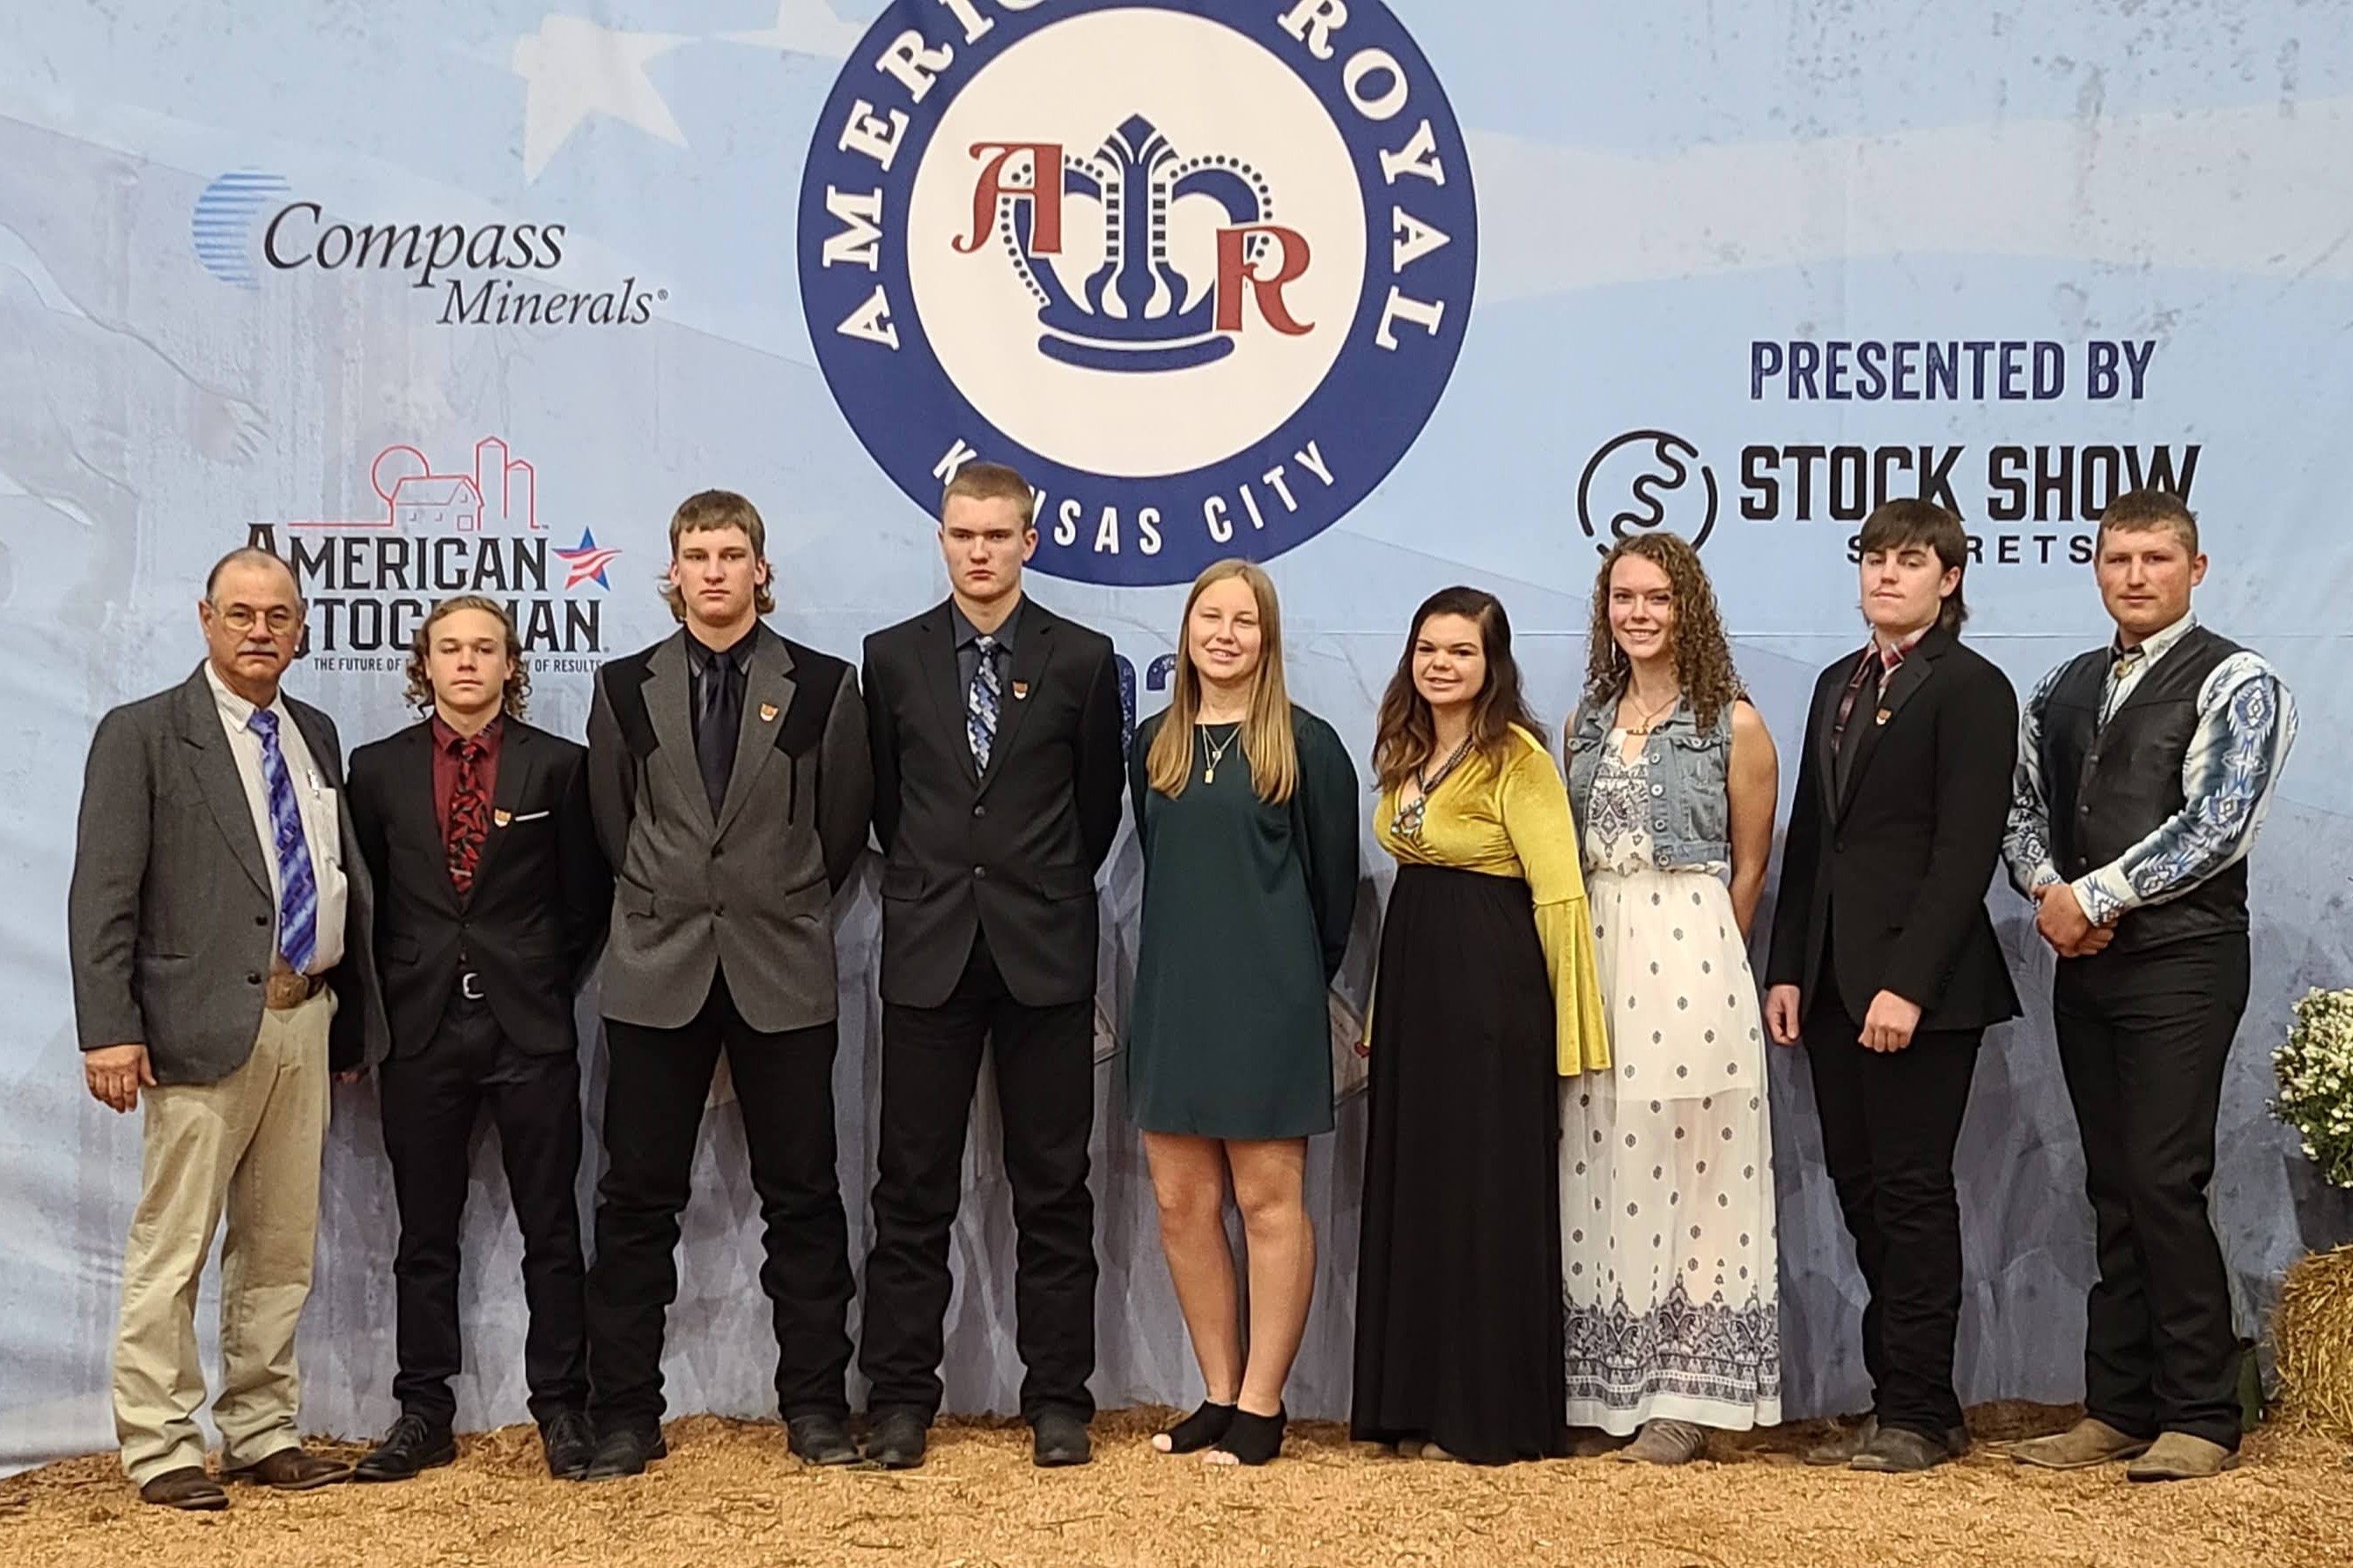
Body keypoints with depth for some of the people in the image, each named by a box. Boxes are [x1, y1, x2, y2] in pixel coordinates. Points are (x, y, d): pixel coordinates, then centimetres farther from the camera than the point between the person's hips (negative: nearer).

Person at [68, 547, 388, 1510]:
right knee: (171, 1252, -2)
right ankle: (159, 1449, 8)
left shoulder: (315, 735, 15)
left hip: (306, 1021, 6)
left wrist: (355, 1017, 14)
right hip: (205, 1025, -6)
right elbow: (103, 896, -8)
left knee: (282, 1250, 12)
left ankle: (262, 1433, 22)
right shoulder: (142, 736, -2)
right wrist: (109, 1031, -16)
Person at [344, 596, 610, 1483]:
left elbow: (586, 899, 6)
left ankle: (561, 1409, 10)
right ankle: (423, 1415, 16)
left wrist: (548, 987, 4)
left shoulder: (557, 766, 2)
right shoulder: (378, 769, 7)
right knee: (425, 1233, 8)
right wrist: (375, 1009, 6)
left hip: (529, 1026, -1)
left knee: (551, 1228, 3)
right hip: (421, 1028, 2)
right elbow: (363, 902, 10)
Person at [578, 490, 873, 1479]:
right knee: (637, 1201, 4)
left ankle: (815, 1405, 14)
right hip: (657, 971, 1)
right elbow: (611, 823, 11)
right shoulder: (626, 687, 7)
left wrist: (787, 908, 8)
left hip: (783, 974, -1)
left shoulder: (821, 685, 3)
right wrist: (661, 906, 10)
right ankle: (624, 1414, 12)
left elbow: (844, 824, 7)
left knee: (802, 1197, 4)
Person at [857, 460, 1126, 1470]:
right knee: (913, 1189, 5)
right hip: (928, 951, 1)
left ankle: (1058, 1400, 13)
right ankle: (900, 1398, 13)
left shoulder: (1082, 660, 2)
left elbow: (1099, 805, 10)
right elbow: (884, 799, 14)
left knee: (1053, 1189, 4)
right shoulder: (893, 657, 6)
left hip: (1045, 956, -1)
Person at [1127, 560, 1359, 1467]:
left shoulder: (1306, 745, -3)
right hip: (1172, 994, 5)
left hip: (1267, 1001, -5)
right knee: (1181, 1203, 6)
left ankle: (1262, 1406, 8)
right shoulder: (1154, 744, 10)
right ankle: (1219, 1394, 17)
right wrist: (1190, 955, 14)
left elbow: (1333, 882, 2)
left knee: (1269, 1201, 0)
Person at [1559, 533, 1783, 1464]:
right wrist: (1581, 954, 8)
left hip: (1690, 953, -5)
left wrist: (1706, 960, 0)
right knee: (1598, 1169, 6)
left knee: (1687, 1161, -2)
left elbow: (1748, 867, 2)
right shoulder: (1586, 721, 14)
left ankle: (1685, 1397, 7)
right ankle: (1607, 1386, 15)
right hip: (1593, 951, 5)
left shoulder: (1735, 724, -1)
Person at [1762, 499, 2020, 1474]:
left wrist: (1907, 985, -19)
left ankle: (1918, 1413, 9)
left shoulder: (1970, 688, -6)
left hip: (1919, 986, -7)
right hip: (1834, 982, 8)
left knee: (1911, 1191, -1)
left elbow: (1966, 849, -14)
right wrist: (1787, 969, 10)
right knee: (1860, 1189, 10)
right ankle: (1898, 1402, 19)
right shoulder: (1839, 684, 17)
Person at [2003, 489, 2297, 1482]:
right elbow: (2025, 806, 15)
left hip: (2180, 962, -6)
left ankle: (2202, 1418, 4)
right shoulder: (2063, 690, 14)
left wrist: (2089, 898, -13)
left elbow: (2214, 825, -15)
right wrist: (2048, 890, -5)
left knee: (2164, 1184, -8)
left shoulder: (2234, 684, -5)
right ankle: (2118, 1410, 16)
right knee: (2113, 1190, 9)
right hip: (2083, 961, 6)